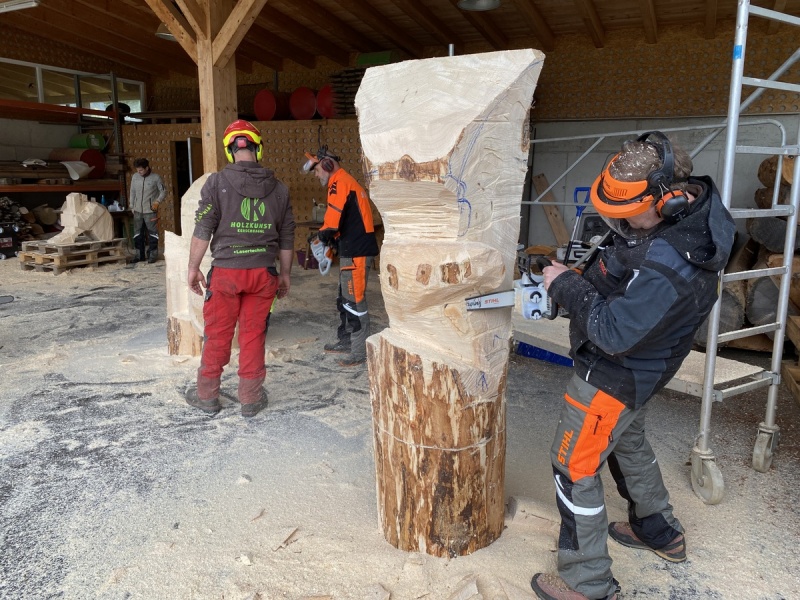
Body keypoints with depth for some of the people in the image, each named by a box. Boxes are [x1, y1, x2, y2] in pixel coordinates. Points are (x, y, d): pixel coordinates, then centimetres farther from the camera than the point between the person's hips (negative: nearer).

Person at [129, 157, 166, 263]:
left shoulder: (156, 177, -8)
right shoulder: (135, 177, 4)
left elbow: (163, 191, -1)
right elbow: (132, 192, 13)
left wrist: (157, 201, -15)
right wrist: (132, 206, 13)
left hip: (150, 211, -4)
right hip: (138, 211, 4)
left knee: (152, 233, 1)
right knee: (137, 233, 9)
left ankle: (153, 254, 12)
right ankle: (140, 254, 20)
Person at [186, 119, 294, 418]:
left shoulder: (217, 182, -6)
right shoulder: (278, 188, 4)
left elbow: (203, 230, -7)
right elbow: (286, 238, 9)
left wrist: (193, 268, 3)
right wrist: (285, 275, 18)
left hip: (226, 271, -2)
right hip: (263, 272, 2)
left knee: (217, 335, 9)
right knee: (254, 335, 9)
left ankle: (207, 395, 22)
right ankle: (251, 398, 17)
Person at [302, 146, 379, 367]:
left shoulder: (340, 183, -12)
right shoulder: (345, 183, 20)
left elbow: (333, 222, -20)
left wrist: (323, 234, 0)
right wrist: (332, 239, 8)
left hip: (357, 252, -11)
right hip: (352, 250, 11)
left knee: (354, 301, -7)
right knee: (344, 299, 18)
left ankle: (360, 351, -1)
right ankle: (345, 341, 29)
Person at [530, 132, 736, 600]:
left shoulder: (666, 270, -38)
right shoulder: (696, 197, -9)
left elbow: (613, 334, -31)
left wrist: (567, 286, -21)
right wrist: (603, 241, -4)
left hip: (616, 375, -10)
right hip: (634, 368, 10)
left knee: (575, 467, 4)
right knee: (627, 441, 30)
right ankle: (661, 531, 52)